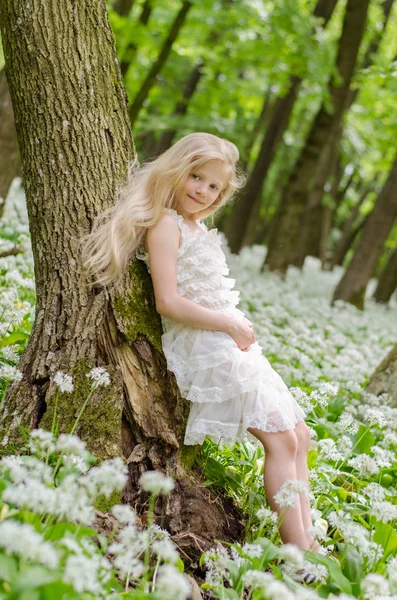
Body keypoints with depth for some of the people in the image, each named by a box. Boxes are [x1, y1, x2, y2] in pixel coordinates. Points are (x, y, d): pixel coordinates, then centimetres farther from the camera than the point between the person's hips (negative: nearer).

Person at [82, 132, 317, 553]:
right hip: (204, 344, -10)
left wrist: (241, 328, 4)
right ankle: (298, 549, -13)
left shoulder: (198, 228, 18)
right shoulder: (165, 223, -11)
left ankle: (305, 541, 10)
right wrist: (230, 324, -18)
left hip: (234, 342, 10)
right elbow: (169, 303, -19)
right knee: (281, 438, -15)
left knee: (298, 434, 9)